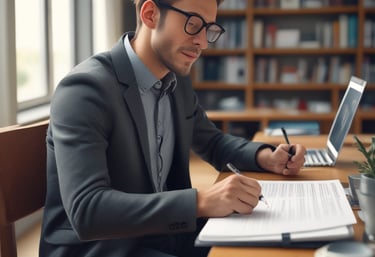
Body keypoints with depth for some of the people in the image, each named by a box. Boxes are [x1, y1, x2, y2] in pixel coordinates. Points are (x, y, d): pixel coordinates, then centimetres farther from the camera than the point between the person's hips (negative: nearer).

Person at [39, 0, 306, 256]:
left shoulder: (178, 81, 5)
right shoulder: (85, 88, -20)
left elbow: (212, 142, 21)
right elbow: (86, 210, -30)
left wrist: (264, 157, 0)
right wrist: (201, 202, -37)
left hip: (162, 235, 8)